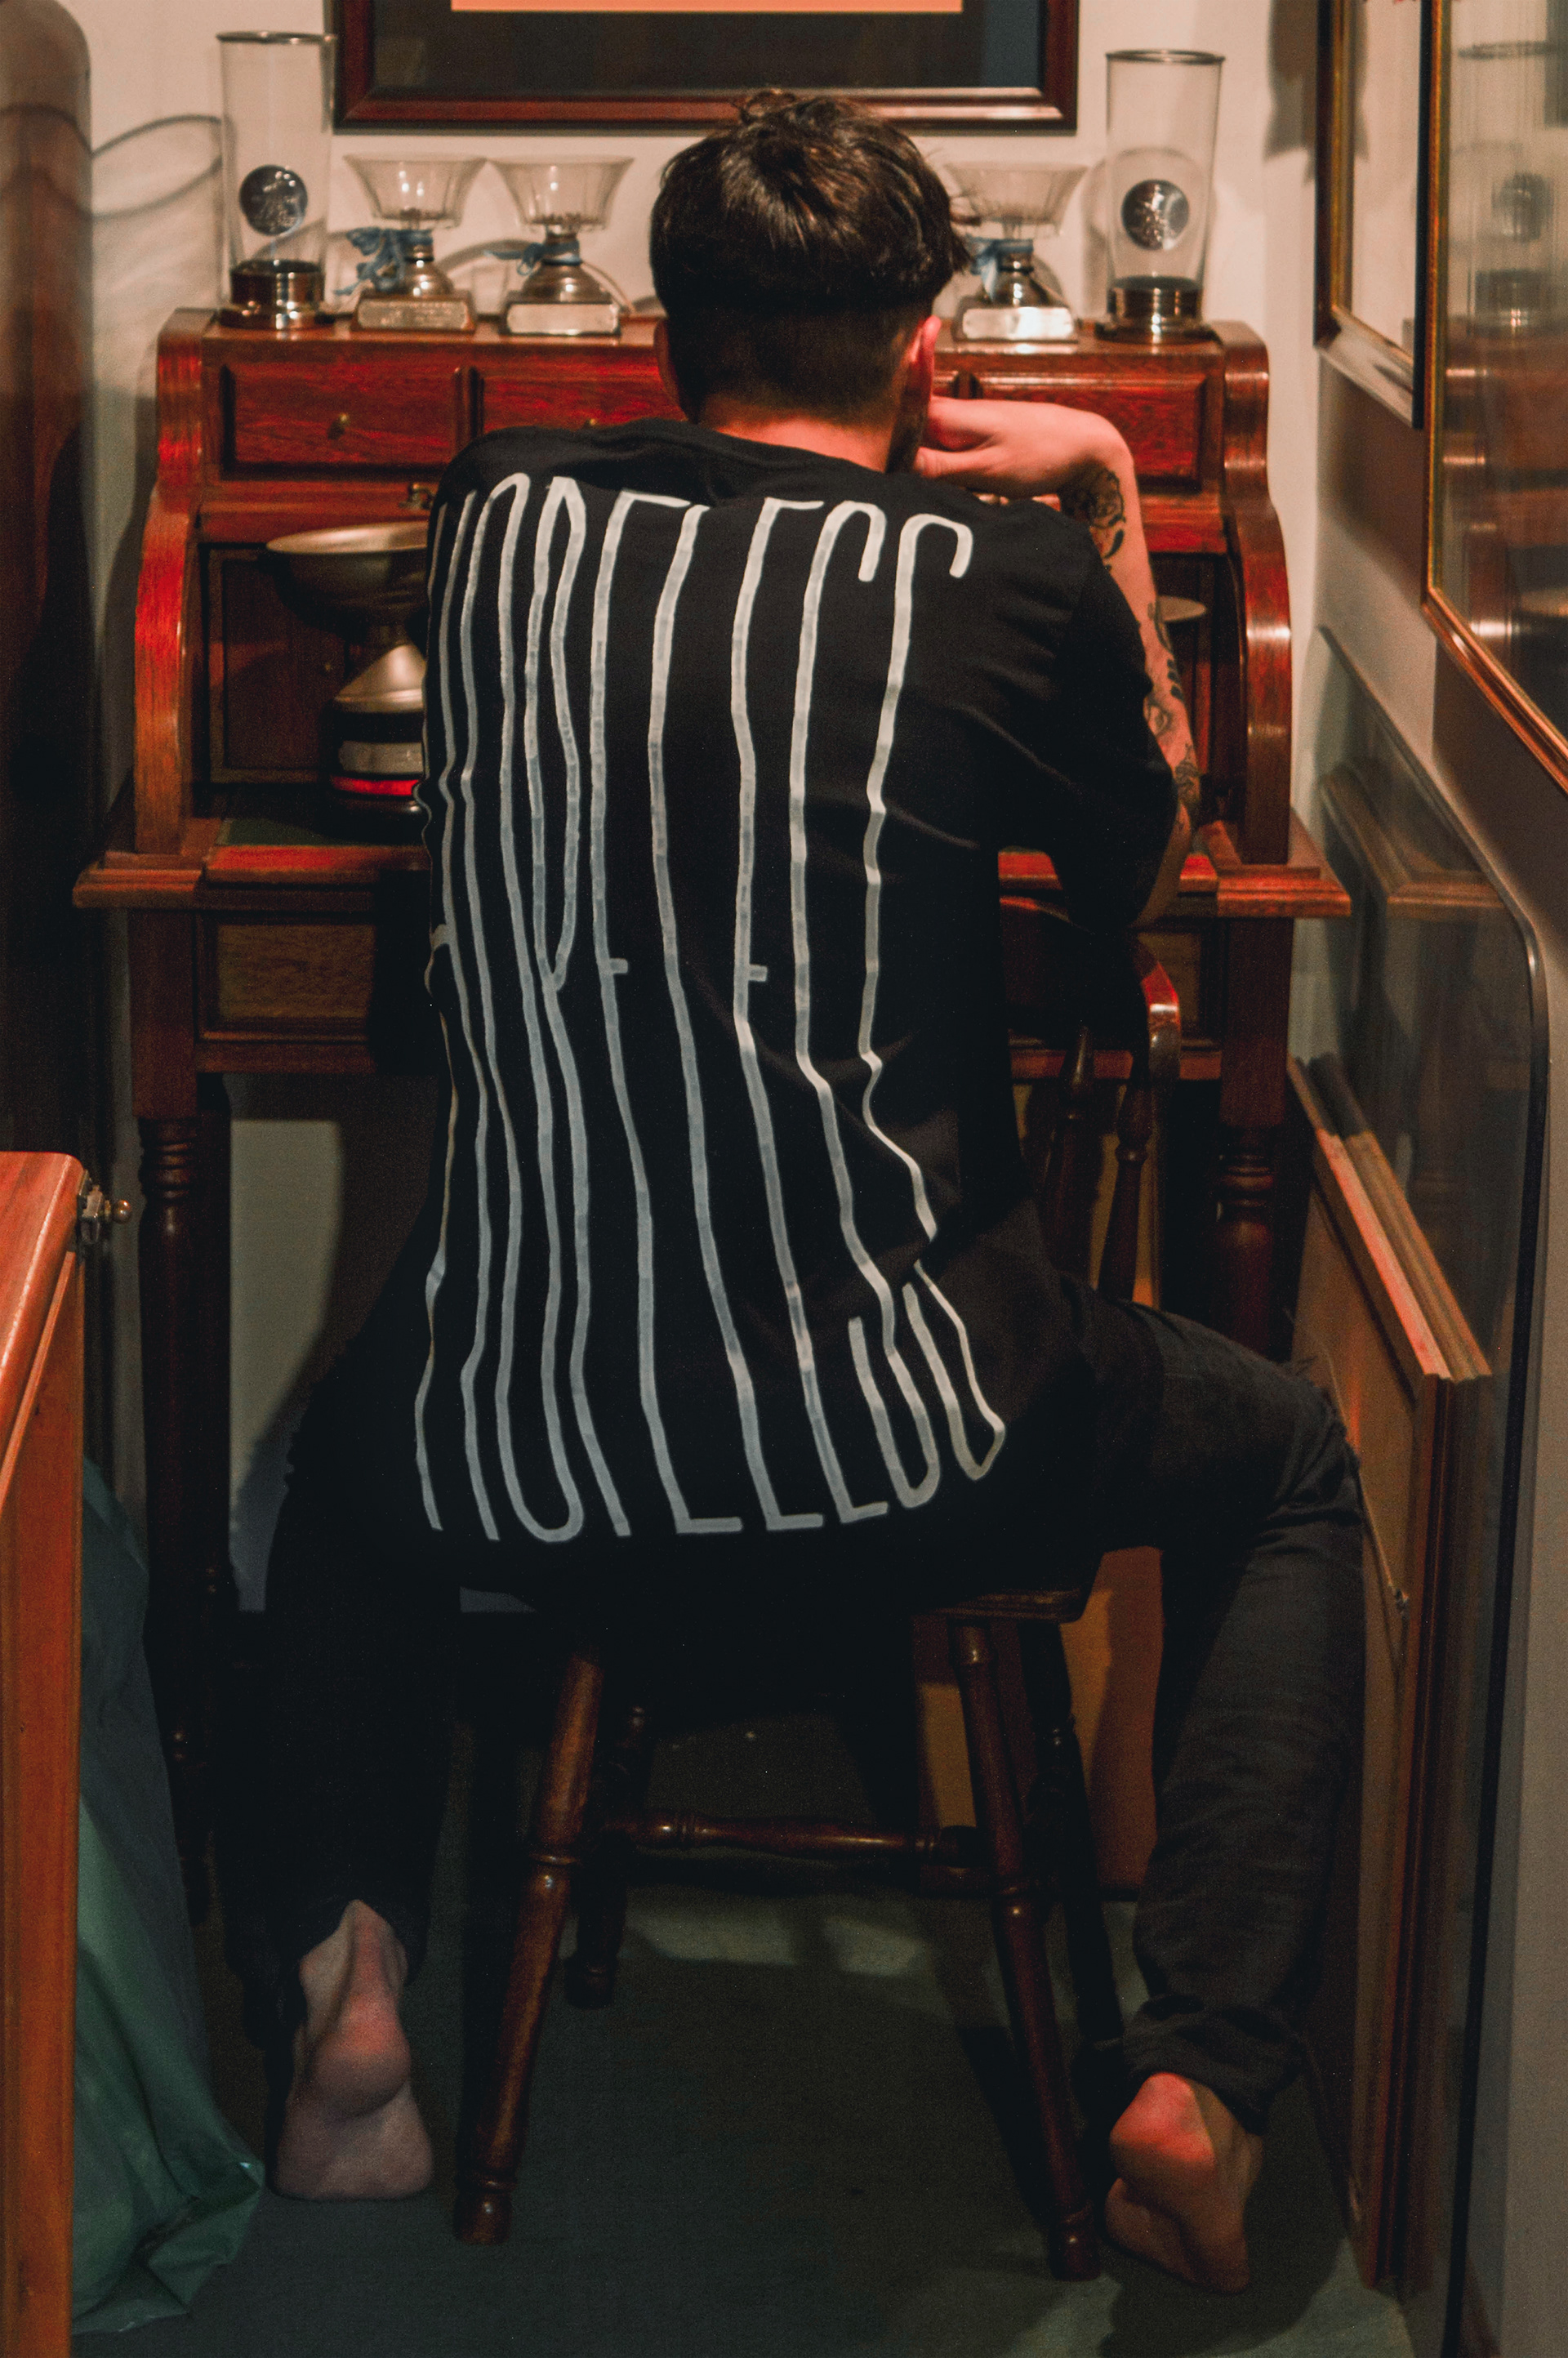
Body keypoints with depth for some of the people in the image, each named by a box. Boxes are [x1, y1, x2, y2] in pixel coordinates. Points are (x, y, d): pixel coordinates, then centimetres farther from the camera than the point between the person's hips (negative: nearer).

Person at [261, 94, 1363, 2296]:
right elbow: (1147, 862, 14)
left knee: (350, 1447, 39)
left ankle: (349, 1963, 17)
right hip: (894, 1454, -2)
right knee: (1292, 1462, 28)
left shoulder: (502, 515, 1)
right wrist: (1107, 502, 19)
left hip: (517, 1456, 3)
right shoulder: (1002, 575, -8)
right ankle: (1203, 2078, 14)